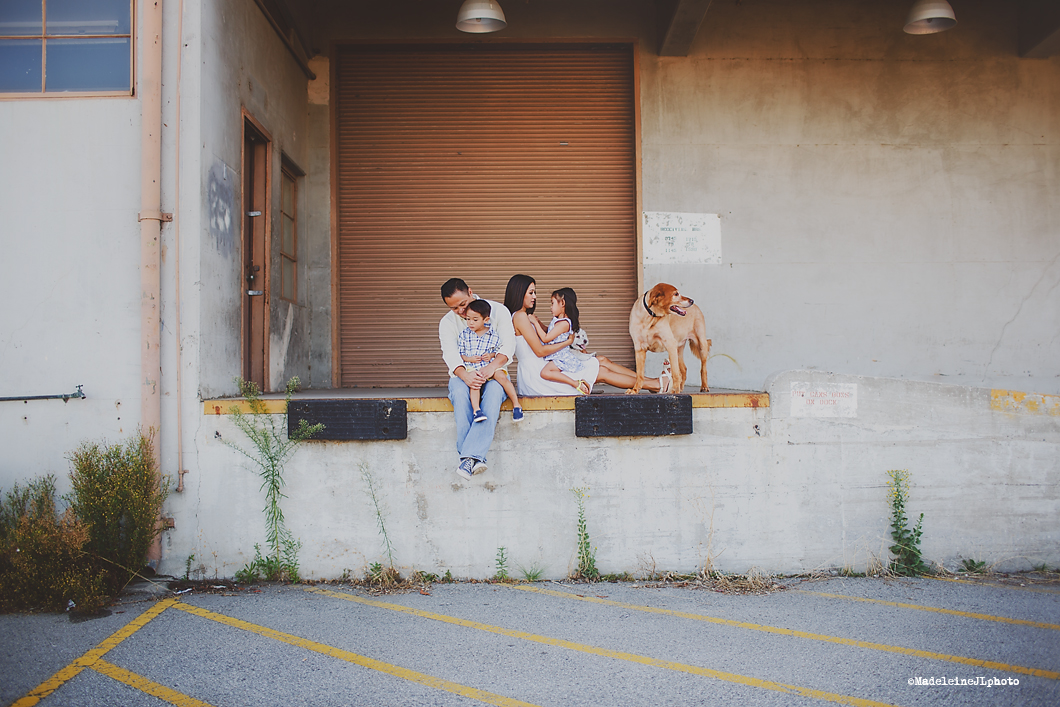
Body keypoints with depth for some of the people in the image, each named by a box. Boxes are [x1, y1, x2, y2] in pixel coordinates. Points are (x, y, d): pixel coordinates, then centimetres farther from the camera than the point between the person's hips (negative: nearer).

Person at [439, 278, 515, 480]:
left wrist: (491, 366, -30)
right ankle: (476, 457, -41)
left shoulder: (498, 310, 1)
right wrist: (464, 375, -33)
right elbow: (450, 354, -11)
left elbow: (508, 344, -10)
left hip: (494, 372, -1)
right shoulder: (447, 322, 5)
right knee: (459, 392, -35)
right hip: (464, 373, 1)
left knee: (494, 390, -37)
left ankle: (469, 456, -46)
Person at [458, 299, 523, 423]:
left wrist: (491, 355, -7)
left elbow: (498, 351, 14)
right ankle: (476, 410, -36)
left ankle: (516, 405, -17)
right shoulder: (464, 335, 6)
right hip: (472, 367, 0)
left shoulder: (493, 336, 4)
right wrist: (469, 359, -8)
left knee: (501, 376, -25)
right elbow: (459, 353, 10)